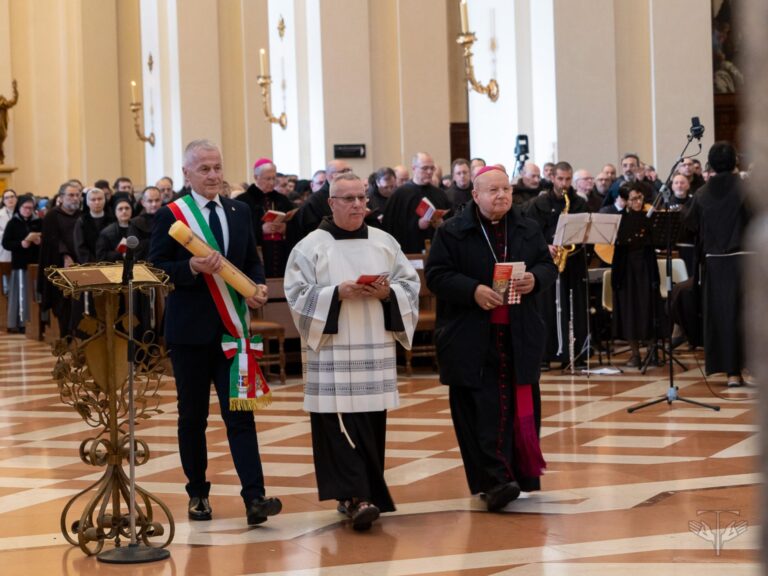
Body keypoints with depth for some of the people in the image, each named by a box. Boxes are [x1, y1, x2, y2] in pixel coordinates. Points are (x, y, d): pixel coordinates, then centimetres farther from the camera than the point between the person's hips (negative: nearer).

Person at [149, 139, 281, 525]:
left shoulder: (240, 212, 10)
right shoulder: (170, 215, -3)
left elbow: (252, 261, 16)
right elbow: (155, 270, -6)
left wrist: (259, 286, -5)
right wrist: (192, 268, -22)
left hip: (231, 328, 2)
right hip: (190, 332, -2)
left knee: (240, 413, -5)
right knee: (193, 416, 9)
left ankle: (254, 498, -10)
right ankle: (198, 493, 21)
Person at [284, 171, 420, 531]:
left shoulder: (385, 243, 10)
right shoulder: (310, 247, 0)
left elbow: (410, 285, 9)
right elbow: (298, 295, -5)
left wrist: (387, 293, -11)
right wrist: (337, 294, -18)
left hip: (376, 351, 4)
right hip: (332, 352, -4)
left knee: (371, 423, 6)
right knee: (340, 423, -10)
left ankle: (366, 494, 17)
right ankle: (355, 497, -13)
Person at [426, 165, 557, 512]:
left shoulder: (528, 230, 11)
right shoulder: (453, 232, -2)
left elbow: (548, 266, 12)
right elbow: (436, 275, -6)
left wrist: (534, 279, -11)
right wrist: (472, 290, -21)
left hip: (520, 337, 4)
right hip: (472, 339, -4)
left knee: (521, 405, 5)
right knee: (482, 410, -8)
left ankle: (522, 472, 16)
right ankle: (493, 480, -10)